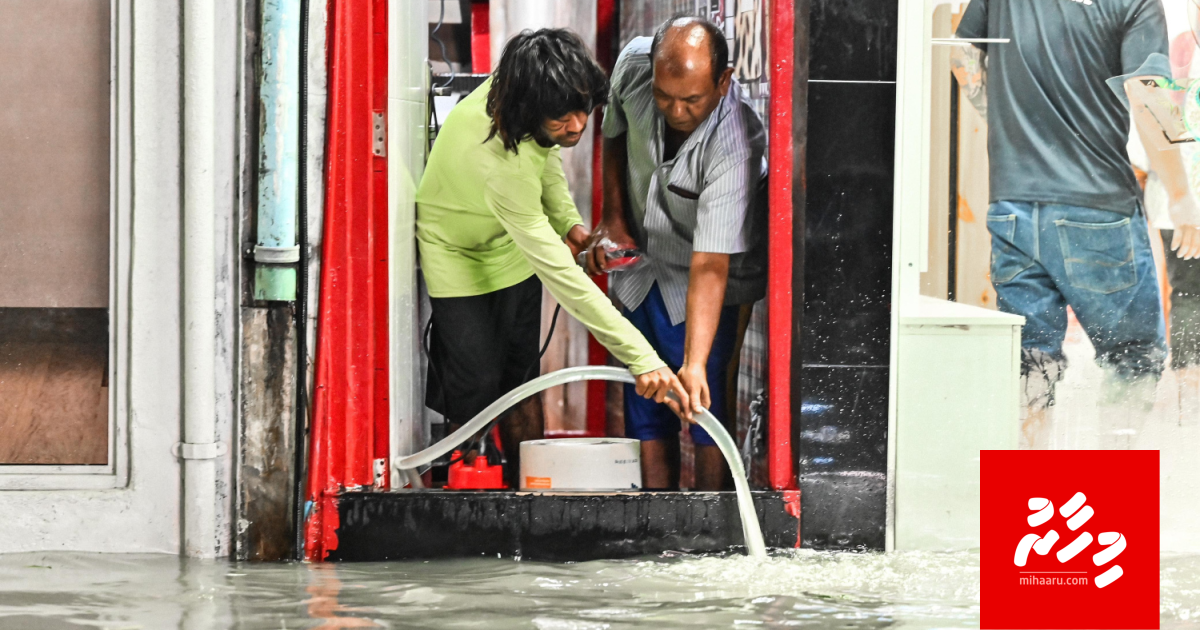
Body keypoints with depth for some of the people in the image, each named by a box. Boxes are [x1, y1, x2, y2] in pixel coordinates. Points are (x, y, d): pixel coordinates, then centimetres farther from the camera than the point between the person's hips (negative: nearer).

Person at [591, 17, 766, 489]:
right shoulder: (633, 65, -21)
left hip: (700, 282, -5)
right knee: (644, 400, 7)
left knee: (703, 408, -13)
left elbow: (710, 266, -40)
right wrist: (613, 216, 0)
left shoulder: (733, 147, -36)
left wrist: (695, 364, -46)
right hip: (640, 260, 5)